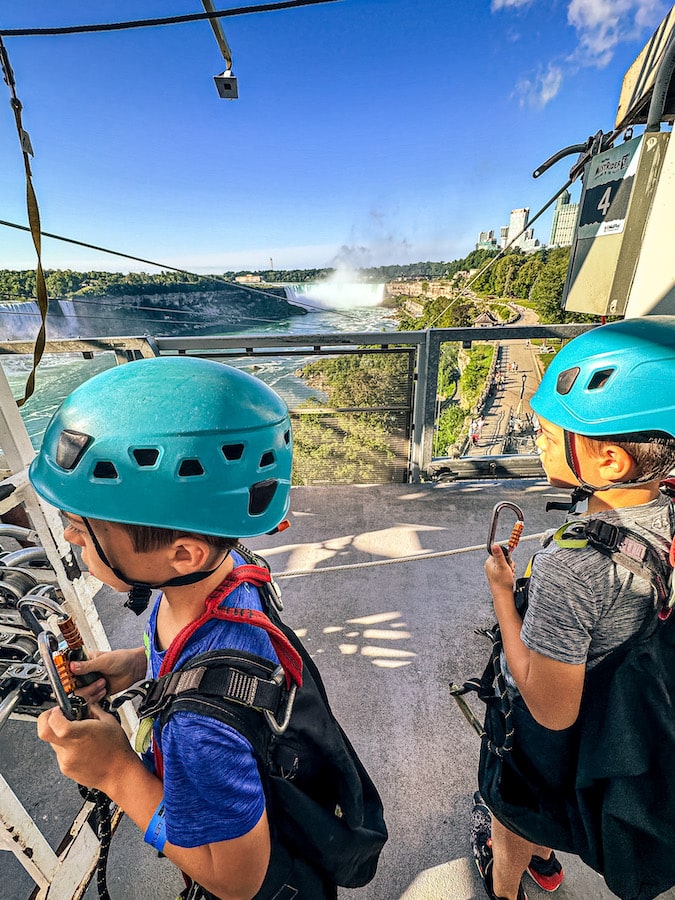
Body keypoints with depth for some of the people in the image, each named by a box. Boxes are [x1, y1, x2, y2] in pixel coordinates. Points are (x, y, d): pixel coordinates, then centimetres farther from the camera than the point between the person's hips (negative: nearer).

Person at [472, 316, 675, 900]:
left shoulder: (570, 566, -42)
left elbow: (551, 709, -30)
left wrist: (501, 590, -27)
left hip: (542, 732, -5)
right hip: (614, 716, 6)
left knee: (510, 821, 31)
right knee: (554, 802, 39)